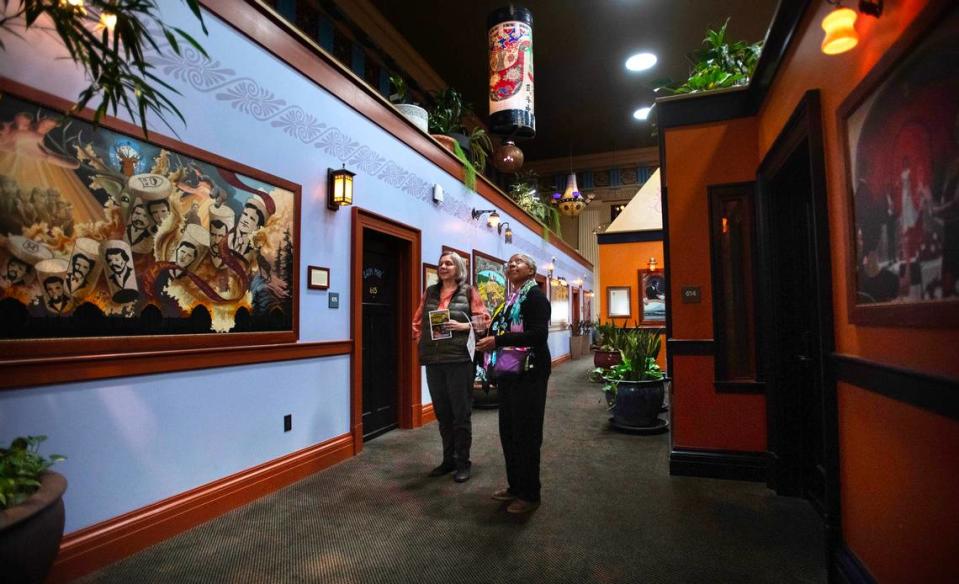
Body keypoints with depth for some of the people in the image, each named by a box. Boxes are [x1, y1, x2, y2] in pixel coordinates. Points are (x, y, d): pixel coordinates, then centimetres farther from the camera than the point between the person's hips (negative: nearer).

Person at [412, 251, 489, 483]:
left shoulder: (468, 292, 0)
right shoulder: (430, 292, 12)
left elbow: (484, 319, -2)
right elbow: (418, 321, 17)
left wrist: (463, 326, -16)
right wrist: (422, 343, 6)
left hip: (459, 360, -4)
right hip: (433, 361, 5)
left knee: (461, 414, 6)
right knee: (442, 413, 15)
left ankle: (463, 462, 20)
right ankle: (448, 459, 29)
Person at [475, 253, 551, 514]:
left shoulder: (534, 296, -10)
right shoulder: (510, 301, 15)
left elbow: (539, 334, -22)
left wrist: (498, 341, -25)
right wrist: (489, 339, 1)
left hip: (529, 374, -8)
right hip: (509, 373, 8)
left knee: (526, 433, 0)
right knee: (508, 431, 13)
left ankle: (530, 494, 14)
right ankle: (515, 485, 28)